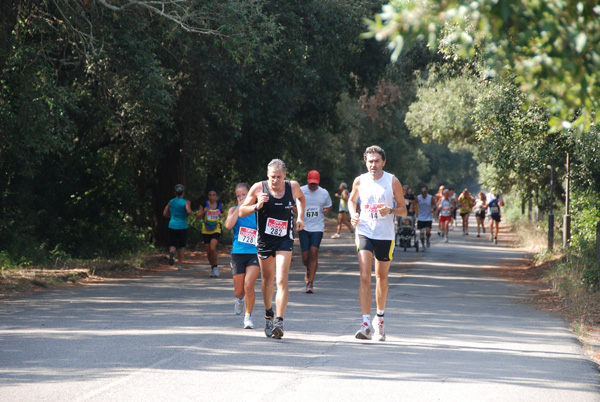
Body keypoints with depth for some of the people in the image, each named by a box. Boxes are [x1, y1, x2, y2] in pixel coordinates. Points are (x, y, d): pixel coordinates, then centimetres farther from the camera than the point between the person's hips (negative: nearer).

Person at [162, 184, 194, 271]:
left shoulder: (171, 202, 5)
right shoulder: (186, 202, -5)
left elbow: (165, 214, 6)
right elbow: (189, 212, -21)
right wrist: (191, 214, 2)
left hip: (172, 225, 2)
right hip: (182, 226, -2)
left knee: (173, 244, 6)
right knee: (182, 245, 13)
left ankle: (172, 252, -28)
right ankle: (180, 264, 12)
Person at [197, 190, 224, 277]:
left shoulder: (220, 205, 4)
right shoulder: (205, 204, 0)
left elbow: (223, 213, 22)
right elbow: (197, 216, -1)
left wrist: (222, 215, -1)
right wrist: (203, 211, -19)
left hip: (216, 230, -1)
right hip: (206, 230, 1)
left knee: (212, 248, -21)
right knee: (208, 251, 5)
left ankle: (215, 267, -5)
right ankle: (212, 267, 26)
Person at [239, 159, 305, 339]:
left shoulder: (293, 187, -5)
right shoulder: (258, 188, -10)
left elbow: (300, 197, 21)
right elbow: (241, 212, -3)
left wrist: (300, 217, 8)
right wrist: (257, 206, -22)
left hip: (285, 239, -1)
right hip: (264, 240, 1)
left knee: (282, 280, -15)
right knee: (267, 279, 15)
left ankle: (279, 322, -21)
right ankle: (269, 315, 38)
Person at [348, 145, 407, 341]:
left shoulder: (393, 181, -2)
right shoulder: (360, 181, 2)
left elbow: (403, 209, 2)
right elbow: (352, 200, 21)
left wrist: (390, 210, -19)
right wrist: (353, 215, 1)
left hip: (385, 235, 0)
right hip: (365, 232, 0)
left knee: (381, 277, 12)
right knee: (365, 277, -14)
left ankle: (380, 317, 34)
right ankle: (366, 324, -19)